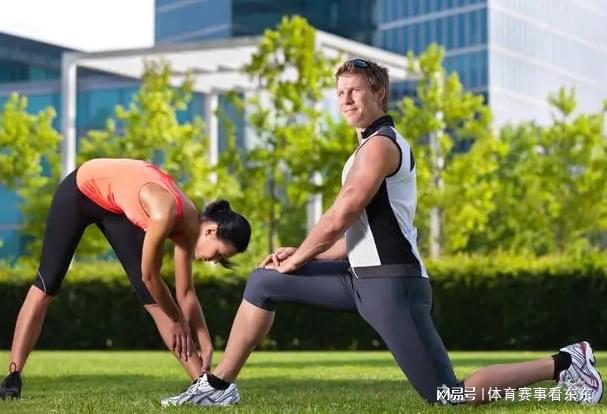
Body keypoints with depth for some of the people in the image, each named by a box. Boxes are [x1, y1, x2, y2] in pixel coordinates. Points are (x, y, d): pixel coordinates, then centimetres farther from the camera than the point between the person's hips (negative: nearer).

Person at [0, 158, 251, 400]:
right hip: (80, 190, -6)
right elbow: (149, 275, -26)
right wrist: (177, 320, -12)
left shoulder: (187, 226, -14)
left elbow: (186, 293, -6)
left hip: (117, 209, 6)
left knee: (154, 298, -1)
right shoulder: (166, 214, -37)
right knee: (46, 285, -6)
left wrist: (206, 347, -6)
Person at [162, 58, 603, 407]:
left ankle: (562, 363, 2)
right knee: (264, 284, 10)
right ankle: (219, 386, 14)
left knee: (452, 398, -9)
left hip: (390, 284, -10)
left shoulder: (379, 144, -11)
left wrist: (296, 260, 1)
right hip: (366, 278, 10)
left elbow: (339, 218, -14)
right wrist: (305, 255, 16)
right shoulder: (379, 145, 21)